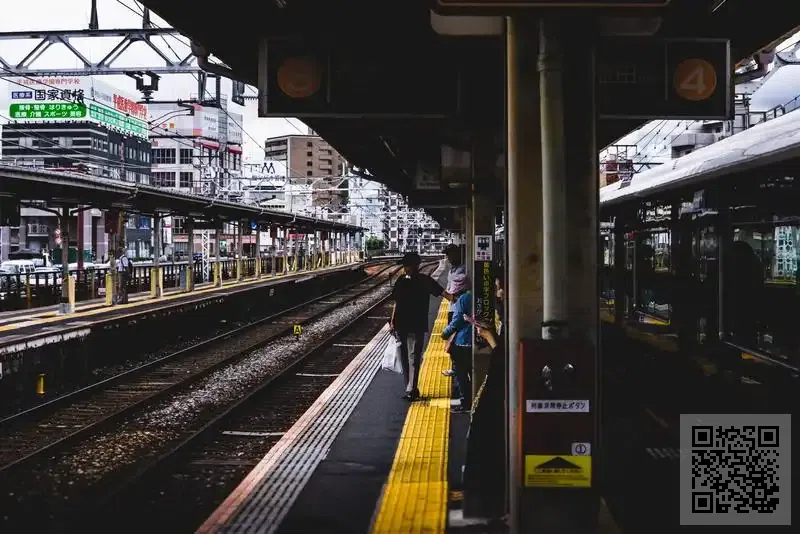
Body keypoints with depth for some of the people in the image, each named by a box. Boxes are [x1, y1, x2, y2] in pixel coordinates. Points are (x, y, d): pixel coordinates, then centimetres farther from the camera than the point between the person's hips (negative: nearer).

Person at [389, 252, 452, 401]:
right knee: (404, 356, 10)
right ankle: (410, 387, 20)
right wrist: (392, 321, 10)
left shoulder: (425, 281, -5)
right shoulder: (401, 281, 7)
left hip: (417, 326, -5)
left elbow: (442, 292, -11)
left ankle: (411, 389, -8)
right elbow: (396, 303, 13)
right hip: (401, 325, 5)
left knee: (414, 357, -7)